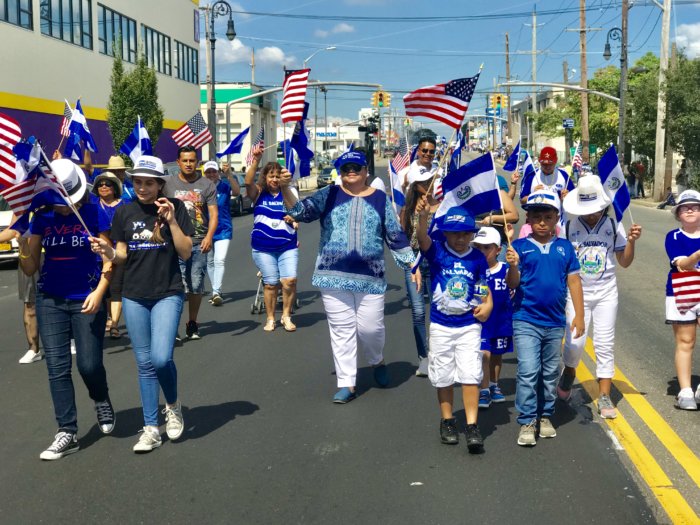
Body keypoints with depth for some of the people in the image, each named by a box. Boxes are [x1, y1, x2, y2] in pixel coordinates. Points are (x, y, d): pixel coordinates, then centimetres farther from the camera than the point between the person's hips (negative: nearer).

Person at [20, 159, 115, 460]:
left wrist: (99, 291, -17)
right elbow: (31, 269, 3)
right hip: (51, 301, 3)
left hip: (86, 300, -3)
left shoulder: (94, 214, -6)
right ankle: (67, 432, 7)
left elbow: (109, 259, -3)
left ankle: (102, 402, 32)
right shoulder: (41, 218, 2)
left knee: (89, 364, -1)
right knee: (57, 367, -1)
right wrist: (21, 250, -17)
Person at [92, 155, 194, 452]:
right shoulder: (124, 212, 4)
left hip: (168, 293, -3)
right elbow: (122, 256, 7)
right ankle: (151, 429, 15)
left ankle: (173, 405, 14)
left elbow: (186, 252, -8)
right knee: (145, 363, 6)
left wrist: (171, 221, -19)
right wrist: (107, 251, -14)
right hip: (134, 296, 3)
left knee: (161, 358, -17)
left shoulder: (174, 207, -4)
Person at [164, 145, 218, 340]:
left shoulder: (207, 185, 6)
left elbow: (214, 214, 1)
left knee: (196, 285, 5)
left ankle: (192, 324, 18)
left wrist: (209, 236, -13)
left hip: (199, 243, 1)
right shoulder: (169, 184, 7)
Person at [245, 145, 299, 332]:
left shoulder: (290, 192, 6)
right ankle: (270, 318, 19)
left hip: (288, 246, 0)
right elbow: (248, 182, -18)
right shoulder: (258, 193, 3)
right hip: (263, 248, 0)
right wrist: (256, 160, -28)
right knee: (271, 284, 4)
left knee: (289, 281, -11)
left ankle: (286, 316, 8)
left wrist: (294, 219, -8)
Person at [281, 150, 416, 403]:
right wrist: (285, 188, -24)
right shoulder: (329, 195, 6)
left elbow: (396, 235, 11)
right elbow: (301, 211, -8)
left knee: (370, 327, 1)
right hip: (334, 275, 0)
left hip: (370, 277, 0)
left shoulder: (380, 199, 8)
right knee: (341, 330, 3)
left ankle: (377, 361, 34)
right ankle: (346, 384, 12)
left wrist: (411, 264, 6)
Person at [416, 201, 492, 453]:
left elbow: (485, 288, 6)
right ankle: (447, 421, 27)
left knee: (470, 375, -5)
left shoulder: (478, 258, -1)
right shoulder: (437, 251, -7)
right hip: (441, 325, 0)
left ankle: (472, 426, 1)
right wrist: (423, 216, -48)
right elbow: (423, 238, -28)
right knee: (443, 375, 11)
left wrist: (487, 305, -15)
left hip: (469, 325, 0)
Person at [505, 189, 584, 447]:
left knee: (550, 373, 14)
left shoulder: (565, 247, 3)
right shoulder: (520, 246, -4)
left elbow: (573, 281, 6)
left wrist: (579, 315, 3)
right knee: (528, 372, -7)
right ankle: (526, 422, 2)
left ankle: (545, 416, 29)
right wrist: (513, 266, -28)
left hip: (555, 322, 3)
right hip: (526, 321, -3)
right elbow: (513, 284, -7)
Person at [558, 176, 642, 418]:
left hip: (606, 292, 1)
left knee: (605, 344, 2)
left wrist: (631, 241, -12)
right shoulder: (569, 227, -4)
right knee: (575, 341, -11)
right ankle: (569, 374, 22)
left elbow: (624, 262, 3)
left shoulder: (613, 226, 0)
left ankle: (604, 396, 10)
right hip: (577, 291, -1)